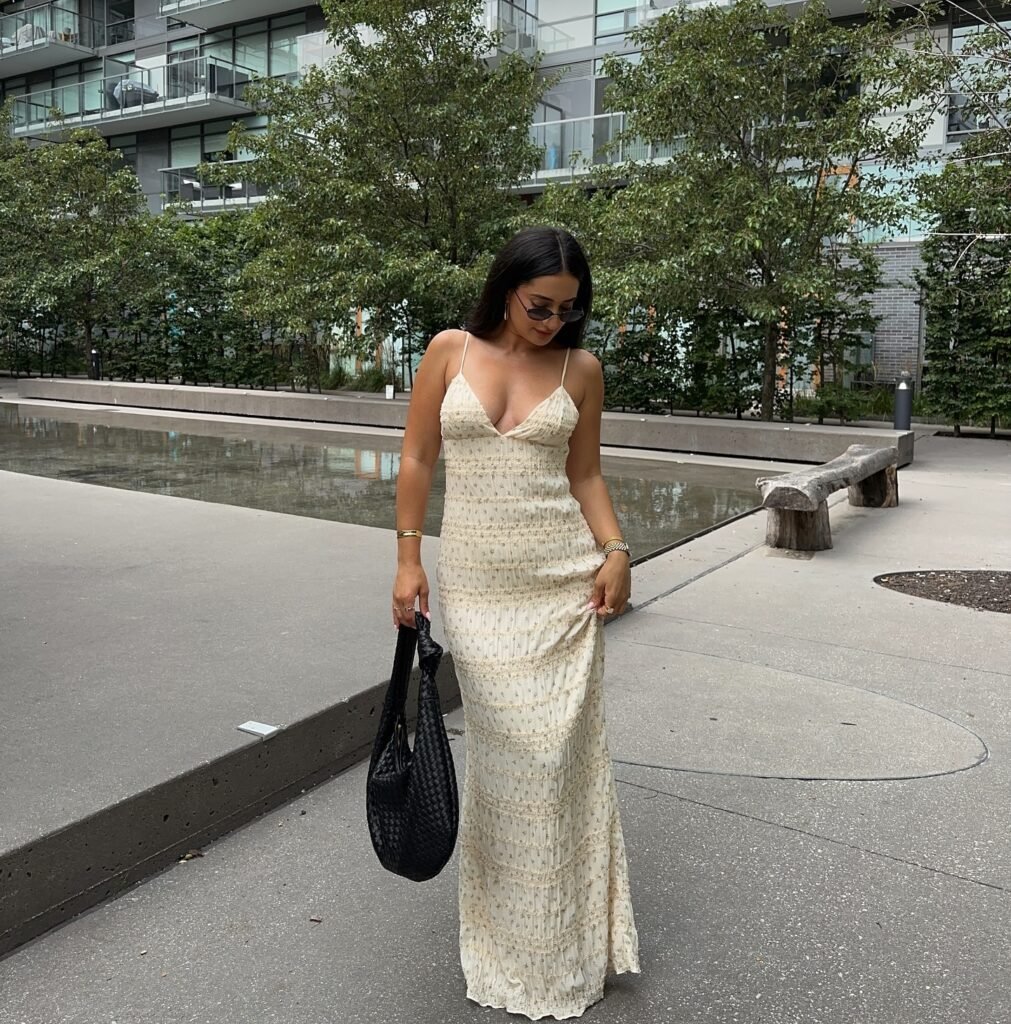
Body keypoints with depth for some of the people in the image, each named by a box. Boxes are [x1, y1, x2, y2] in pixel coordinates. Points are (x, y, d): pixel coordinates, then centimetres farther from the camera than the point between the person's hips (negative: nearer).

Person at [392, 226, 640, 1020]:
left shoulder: (581, 369, 2)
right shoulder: (451, 351, 1)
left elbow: (585, 473, 7)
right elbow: (417, 459, 4)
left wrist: (616, 551, -7)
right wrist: (409, 560, 0)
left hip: (564, 581, 0)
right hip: (476, 586, 0)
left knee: (561, 748, 4)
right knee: (502, 752, 8)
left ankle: (565, 934, 25)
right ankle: (510, 931, 31)